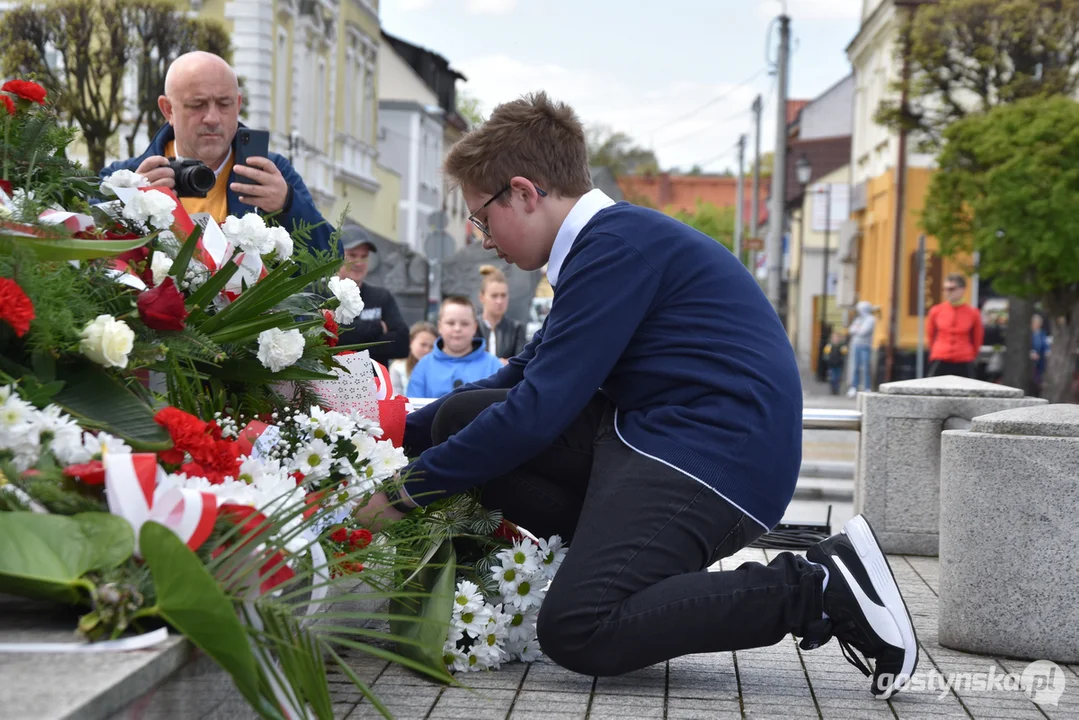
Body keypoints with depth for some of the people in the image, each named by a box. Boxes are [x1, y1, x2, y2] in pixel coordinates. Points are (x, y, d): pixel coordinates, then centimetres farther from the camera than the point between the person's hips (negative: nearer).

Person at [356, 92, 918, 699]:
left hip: (714, 460, -10)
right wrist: (397, 438, 23)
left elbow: (540, 409, -18)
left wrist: (408, 491, -8)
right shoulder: (608, 242, 19)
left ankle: (820, 585, -15)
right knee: (460, 418, 6)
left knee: (577, 632, -26)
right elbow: (523, 379, 27)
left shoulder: (618, 244, -13)